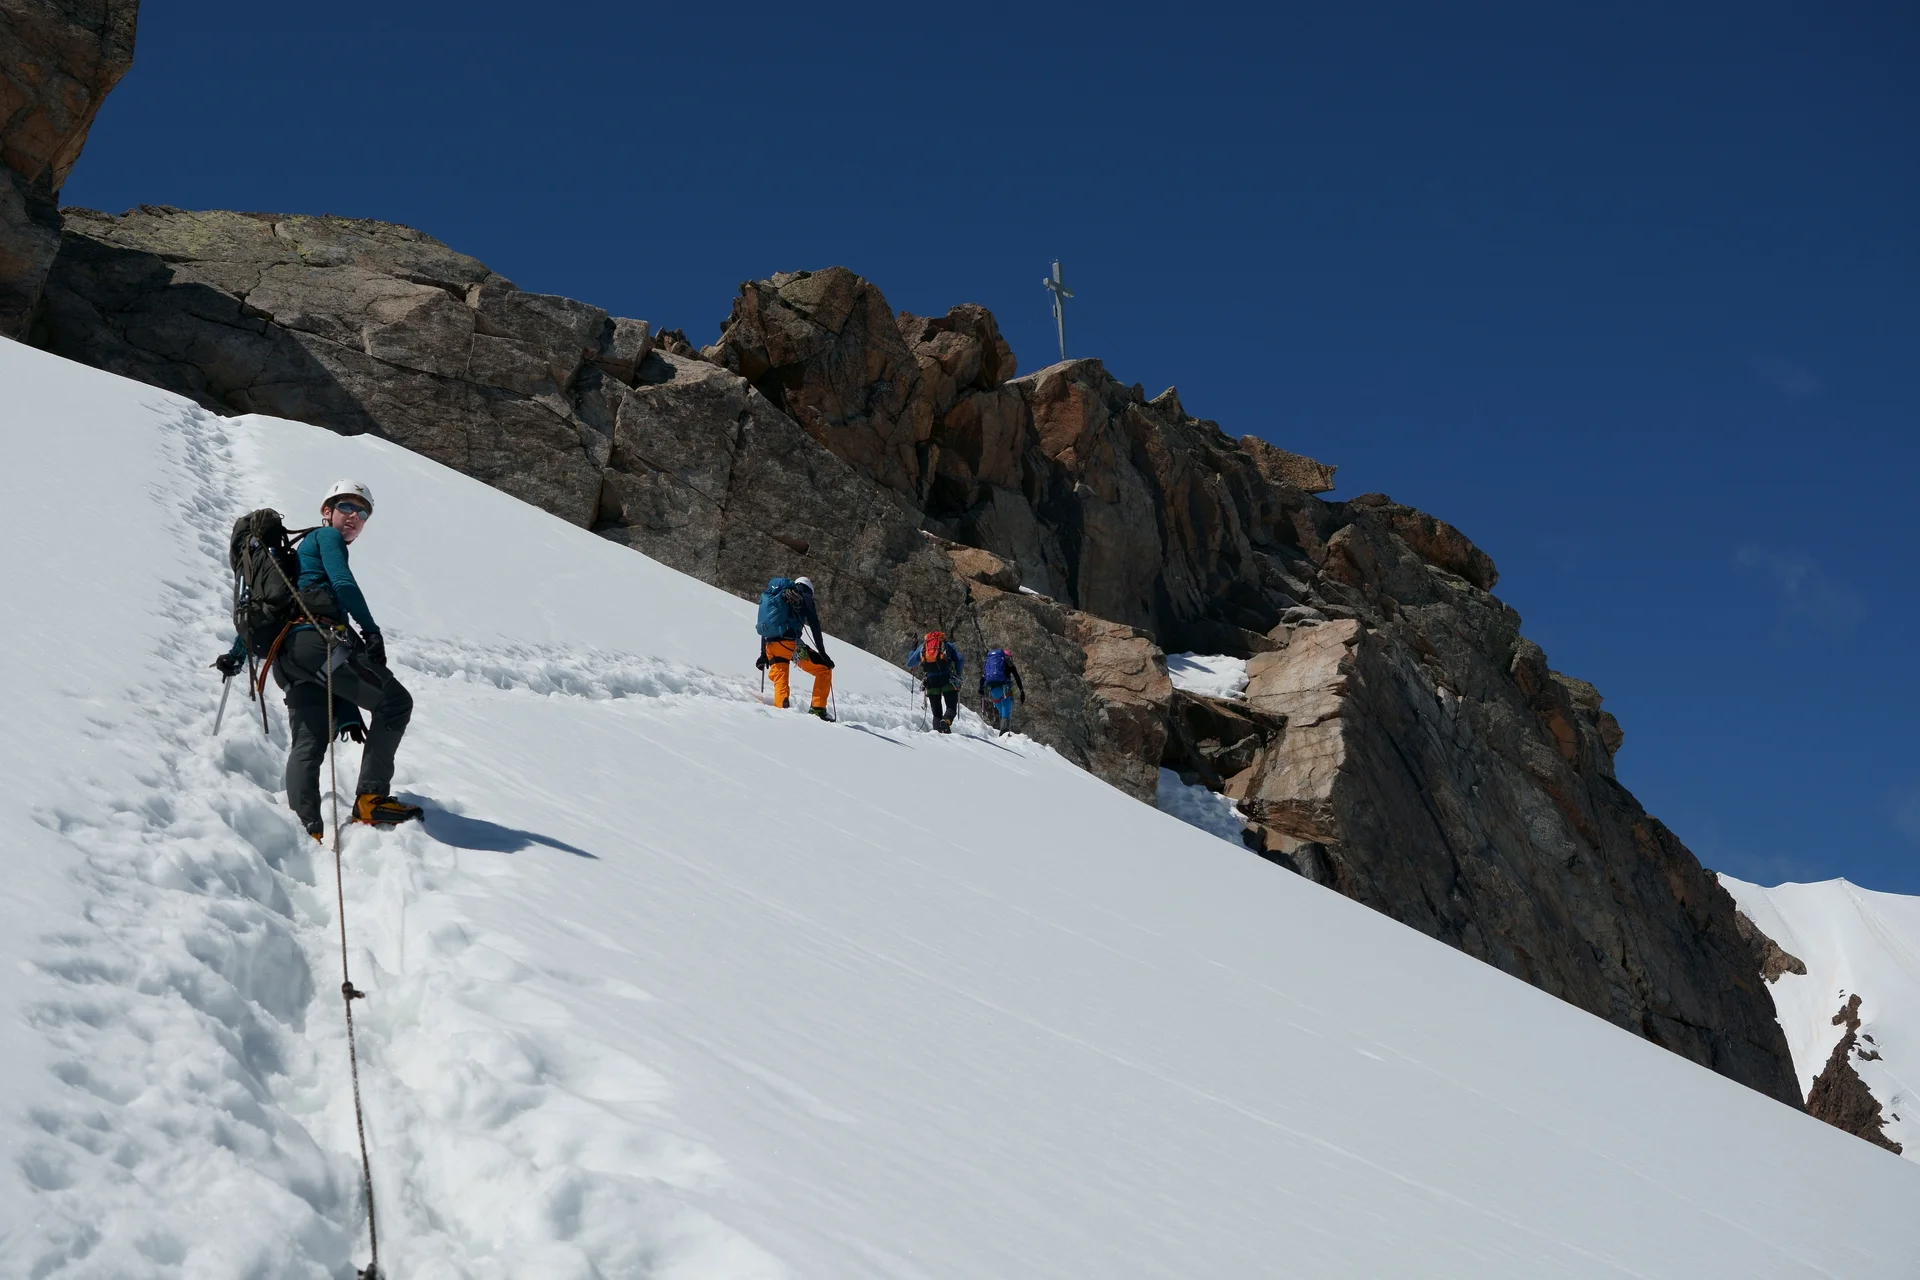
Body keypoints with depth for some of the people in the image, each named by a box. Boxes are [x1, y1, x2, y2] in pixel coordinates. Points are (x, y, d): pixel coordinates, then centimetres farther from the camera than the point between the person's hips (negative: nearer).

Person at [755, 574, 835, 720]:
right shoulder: (804, 597, 9)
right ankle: (817, 709, 1)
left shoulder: (774, 597, 26)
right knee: (824, 669, 8)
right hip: (790, 643, -6)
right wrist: (823, 654, 2)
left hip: (770, 646, 6)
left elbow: (766, 627, 24)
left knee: (780, 683, 16)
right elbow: (815, 627, 2)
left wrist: (763, 654, 27)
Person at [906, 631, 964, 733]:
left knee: (937, 713, 10)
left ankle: (937, 730, -16)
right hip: (947, 680, -2)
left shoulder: (922, 647, 23)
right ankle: (946, 722, -32)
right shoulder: (947, 645, 19)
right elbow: (960, 660, 6)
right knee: (951, 707, -1)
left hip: (931, 681, 2)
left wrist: (913, 650, 46)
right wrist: (957, 676, 18)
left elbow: (909, 664, 29)